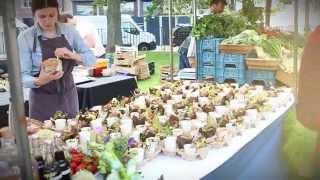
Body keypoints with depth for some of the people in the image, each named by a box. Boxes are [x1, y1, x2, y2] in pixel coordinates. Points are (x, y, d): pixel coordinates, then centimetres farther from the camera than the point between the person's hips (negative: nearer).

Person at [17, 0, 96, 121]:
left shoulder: (69, 32, -1)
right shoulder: (25, 37, -10)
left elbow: (91, 59, 1)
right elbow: (23, 76, -10)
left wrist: (74, 55, -19)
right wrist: (39, 81, -31)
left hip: (68, 96, 3)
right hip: (42, 100, -3)